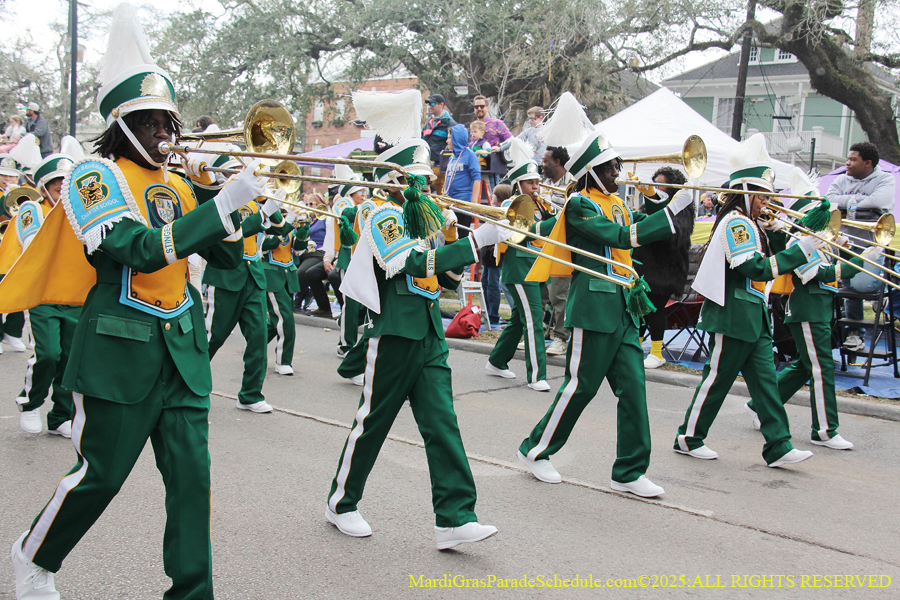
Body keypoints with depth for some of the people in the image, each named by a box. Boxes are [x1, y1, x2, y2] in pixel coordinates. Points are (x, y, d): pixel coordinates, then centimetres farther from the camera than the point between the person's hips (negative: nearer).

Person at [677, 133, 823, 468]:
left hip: (753, 318, 10)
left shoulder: (746, 224, 17)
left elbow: (762, 263, 19)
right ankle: (689, 438, 13)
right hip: (732, 317, -10)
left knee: (764, 380, 5)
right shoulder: (736, 222, -15)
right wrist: (800, 251, -20)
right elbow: (755, 268, -22)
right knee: (717, 378, 0)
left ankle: (778, 447, 6)